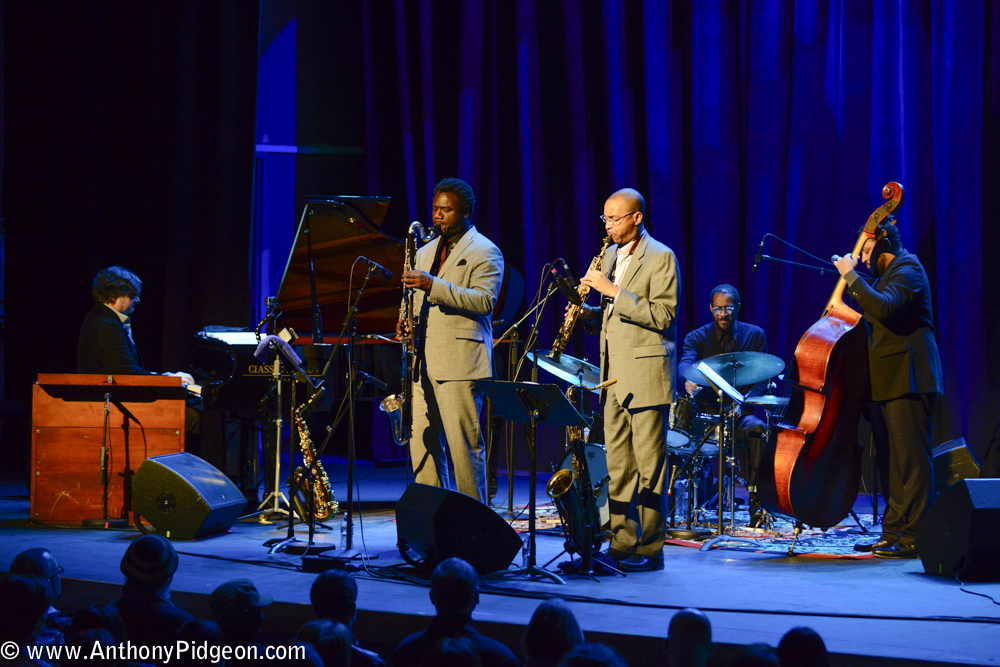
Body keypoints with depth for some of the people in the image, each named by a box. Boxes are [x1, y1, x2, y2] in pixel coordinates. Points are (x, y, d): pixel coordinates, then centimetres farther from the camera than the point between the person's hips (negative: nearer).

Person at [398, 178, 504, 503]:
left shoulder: (485, 252, -1)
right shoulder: (424, 253, 22)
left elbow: (484, 301, -15)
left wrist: (434, 285, -23)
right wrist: (407, 322, 7)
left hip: (460, 363, -7)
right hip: (425, 364, 7)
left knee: (465, 446, -7)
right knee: (422, 446, 5)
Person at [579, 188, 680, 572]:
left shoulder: (660, 258, -7)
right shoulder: (610, 255, 17)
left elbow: (662, 315, -16)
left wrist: (614, 292, -18)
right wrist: (589, 314, 3)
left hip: (645, 374, -8)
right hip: (614, 374, 8)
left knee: (649, 466, -5)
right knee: (617, 465, 8)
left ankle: (649, 550, -2)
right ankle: (621, 545, 13)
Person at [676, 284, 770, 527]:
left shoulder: (755, 335, 9)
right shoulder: (697, 337, 6)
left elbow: (763, 379, 2)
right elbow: (685, 363, -17)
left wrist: (747, 398, -21)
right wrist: (689, 380, -42)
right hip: (706, 413, 0)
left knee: (757, 428, -35)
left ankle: (755, 496, -32)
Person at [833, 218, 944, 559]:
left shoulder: (907, 269, -11)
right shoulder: (890, 273, 20)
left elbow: (885, 307, -29)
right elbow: (876, 312, 23)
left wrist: (851, 276, -23)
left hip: (910, 380, -11)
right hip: (895, 381, 11)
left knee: (912, 460, -11)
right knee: (897, 461, 15)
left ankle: (913, 539, -12)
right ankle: (894, 532, 22)